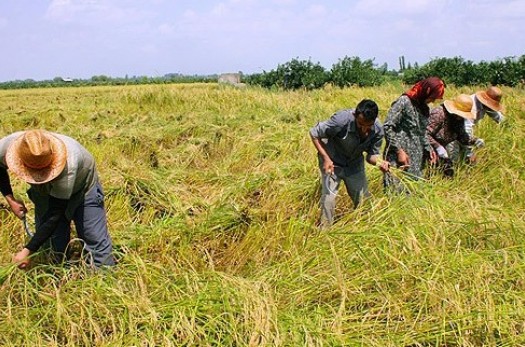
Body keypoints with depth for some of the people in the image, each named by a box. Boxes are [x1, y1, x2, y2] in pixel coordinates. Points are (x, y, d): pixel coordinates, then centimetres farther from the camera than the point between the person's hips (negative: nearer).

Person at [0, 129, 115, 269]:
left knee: (96, 242, -7)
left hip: (81, 185, -4)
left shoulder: (67, 166, -45)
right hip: (45, 191, 4)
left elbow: (55, 215, -37)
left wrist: (27, 251, -36)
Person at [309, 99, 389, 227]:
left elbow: (372, 154, -8)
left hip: (355, 165, 4)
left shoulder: (378, 130, -22)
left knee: (363, 199, 9)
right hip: (332, 163, -4)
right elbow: (314, 133, -21)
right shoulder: (342, 120, -34)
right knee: (328, 197, -11)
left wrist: (379, 162, -31)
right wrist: (326, 158, -27)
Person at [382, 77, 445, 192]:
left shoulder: (425, 108, 14)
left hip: (416, 161, 8)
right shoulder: (404, 102, -10)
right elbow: (387, 127, -14)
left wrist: (428, 149, 7)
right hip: (398, 157, -7)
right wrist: (399, 151, -16)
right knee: (397, 191, -10)